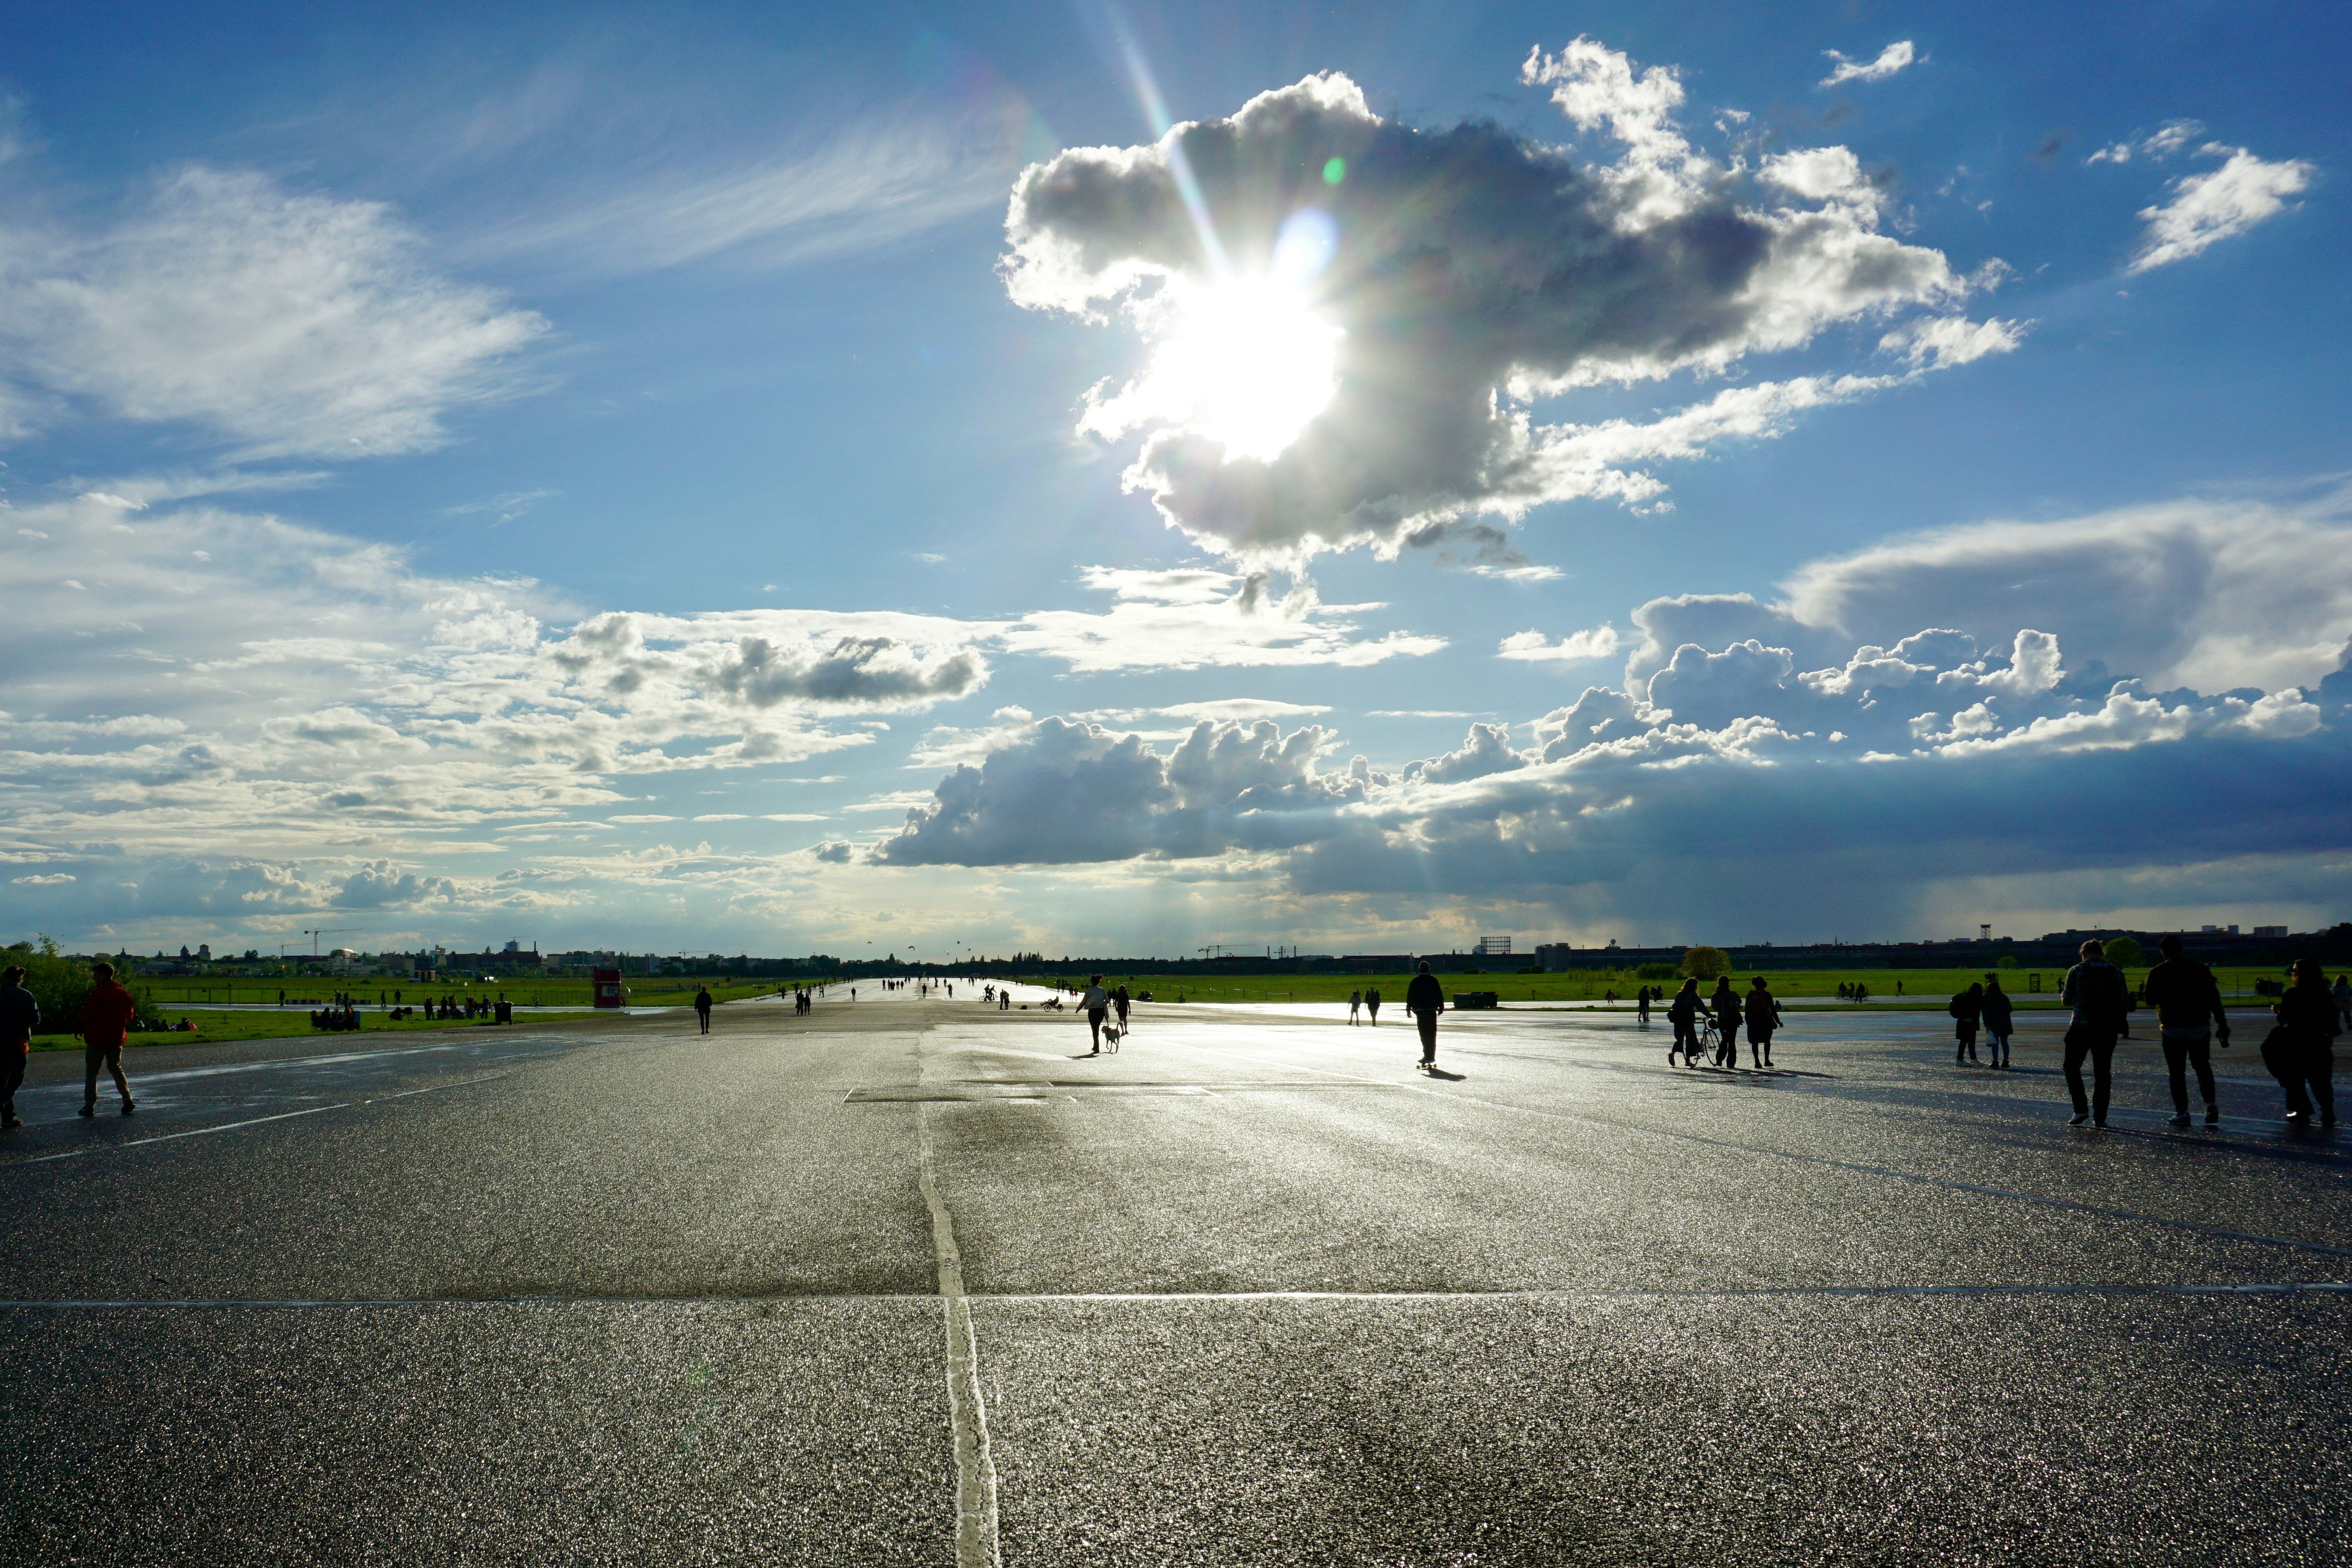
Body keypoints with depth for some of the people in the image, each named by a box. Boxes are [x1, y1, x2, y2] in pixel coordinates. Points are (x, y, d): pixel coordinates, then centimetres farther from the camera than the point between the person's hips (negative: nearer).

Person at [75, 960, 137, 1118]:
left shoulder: (97, 992, -14)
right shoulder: (122, 993, 6)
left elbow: (87, 1015, -15)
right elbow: (130, 1014, 12)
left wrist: (78, 1028, 2)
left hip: (96, 1038, -6)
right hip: (116, 1038, 6)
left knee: (91, 1072, 3)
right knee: (116, 1069, 18)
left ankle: (89, 1106, 1)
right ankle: (127, 1100, 6)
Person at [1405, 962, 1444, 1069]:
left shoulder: (1415, 981, 1)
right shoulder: (1433, 980, 3)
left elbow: (1410, 995, 2)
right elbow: (1440, 994, 3)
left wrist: (1409, 1008, 8)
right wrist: (1441, 1007, 11)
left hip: (1420, 1010, -1)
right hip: (1432, 1009, 1)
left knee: (1424, 1034, 1)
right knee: (1432, 1034, 6)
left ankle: (1427, 1055, -6)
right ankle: (1431, 1056, 5)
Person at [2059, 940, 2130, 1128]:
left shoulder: (2077, 971, -3)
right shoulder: (2116, 973, 4)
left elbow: (2066, 1001, -3)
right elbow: (2124, 1003, 5)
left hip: (2081, 1028, -3)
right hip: (2108, 1029, 3)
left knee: (2072, 1067, 11)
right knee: (2103, 1072, 9)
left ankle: (2081, 1109, -2)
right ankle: (2100, 1117, 7)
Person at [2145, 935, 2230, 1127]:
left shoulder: (2158, 972, -2)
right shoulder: (2200, 969, 2)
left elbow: (2151, 1001, 1)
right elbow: (2214, 998, 1)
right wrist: (2222, 1023, 4)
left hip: (2172, 1028, -2)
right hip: (2199, 1026, 2)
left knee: (2177, 1071, 4)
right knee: (2202, 1066, 16)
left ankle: (2182, 1112, 3)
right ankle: (2211, 1104, 0)